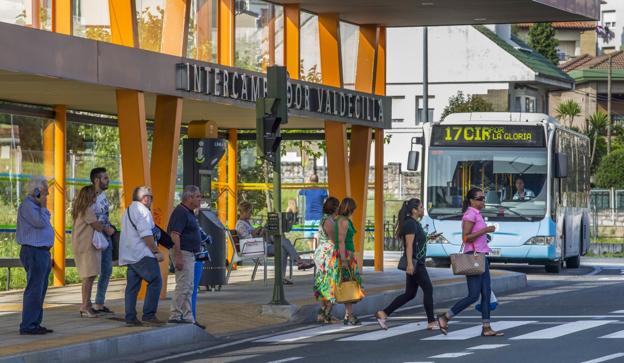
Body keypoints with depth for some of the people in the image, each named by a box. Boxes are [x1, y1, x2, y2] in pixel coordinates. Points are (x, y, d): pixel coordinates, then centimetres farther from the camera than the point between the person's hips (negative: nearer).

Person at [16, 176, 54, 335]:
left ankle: (35, 324, 15)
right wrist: (43, 206, -10)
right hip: (33, 252, -11)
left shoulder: (35, 205, 19)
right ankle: (27, 326, -10)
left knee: (40, 291, 12)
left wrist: (43, 208, 13)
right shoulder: (27, 205, -13)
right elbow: (41, 223, -21)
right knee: (34, 290, -11)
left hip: (42, 252, 11)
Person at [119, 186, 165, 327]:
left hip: (129, 256, 10)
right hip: (142, 254, -10)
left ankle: (130, 318, 7)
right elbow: (146, 234, -17)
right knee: (155, 282, -11)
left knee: (132, 286, 9)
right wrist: (157, 252, -15)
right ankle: (148, 315, -16)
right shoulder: (142, 210, -9)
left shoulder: (128, 211, 23)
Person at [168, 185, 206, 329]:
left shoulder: (189, 213, 16)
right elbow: (174, 235, -23)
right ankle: (175, 316, -7)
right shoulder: (180, 212, -16)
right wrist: (178, 257, -27)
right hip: (183, 253, -11)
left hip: (190, 254, 11)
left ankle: (188, 318, 15)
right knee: (183, 286, -10)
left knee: (188, 288, 11)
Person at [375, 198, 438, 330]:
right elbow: (409, 245, -20)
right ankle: (431, 322, 0)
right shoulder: (411, 223, -13)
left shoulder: (414, 223, 17)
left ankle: (383, 314, 9)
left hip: (416, 263, 10)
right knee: (428, 290, -5)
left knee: (410, 294, 9)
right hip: (414, 262, -10)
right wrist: (410, 263, -26)